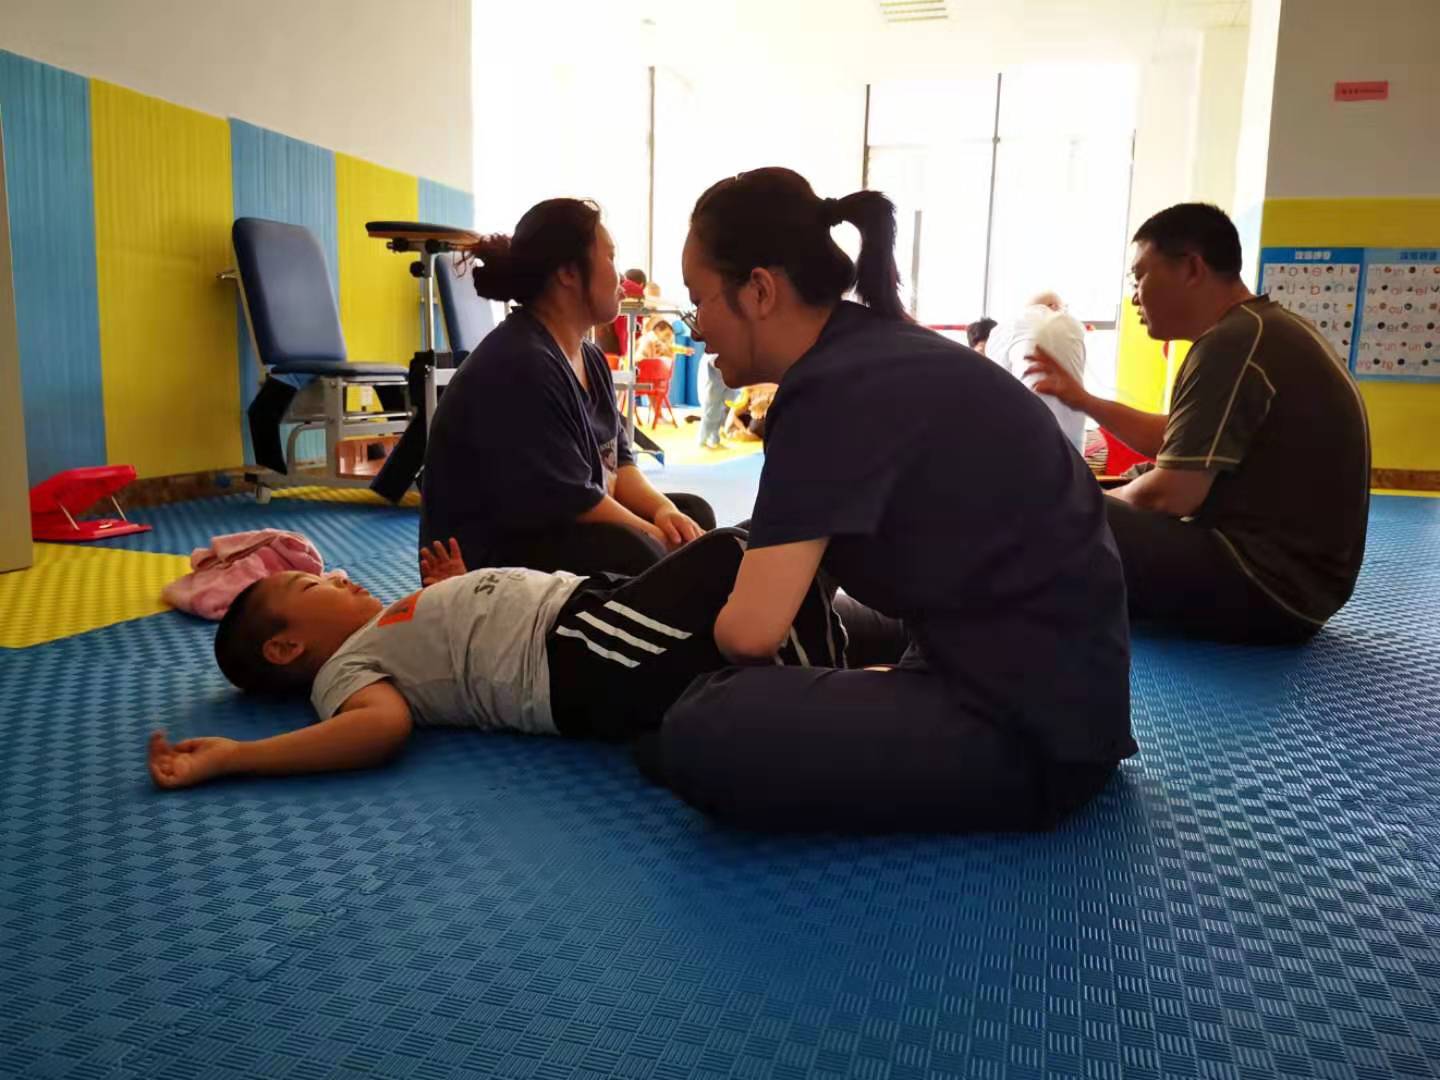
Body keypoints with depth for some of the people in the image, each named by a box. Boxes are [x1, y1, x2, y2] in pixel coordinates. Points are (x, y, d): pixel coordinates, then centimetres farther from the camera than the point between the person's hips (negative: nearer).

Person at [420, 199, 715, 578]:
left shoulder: (590, 358, 8)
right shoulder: (517, 365, -23)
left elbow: (617, 461, 9)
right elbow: (566, 499, -26)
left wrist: (662, 509, -10)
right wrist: (659, 540, -17)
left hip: (563, 530, 11)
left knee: (695, 513, 10)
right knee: (630, 553, -33)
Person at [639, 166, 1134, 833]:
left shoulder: (840, 390, -22)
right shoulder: (873, 356, 8)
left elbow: (752, 627, -24)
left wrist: (712, 627, -2)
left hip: (1032, 728, -10)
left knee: (702, 738, -27)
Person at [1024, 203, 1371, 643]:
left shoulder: (1233, 344, -19)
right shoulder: (1266, 331, 14)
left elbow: (1172, 493, -21)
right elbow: (1173, 442, 20)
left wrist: (1097, 503, -2)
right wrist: (1083, 400, 20)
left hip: (1265, 587, -11)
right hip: (1294, 577, 11)